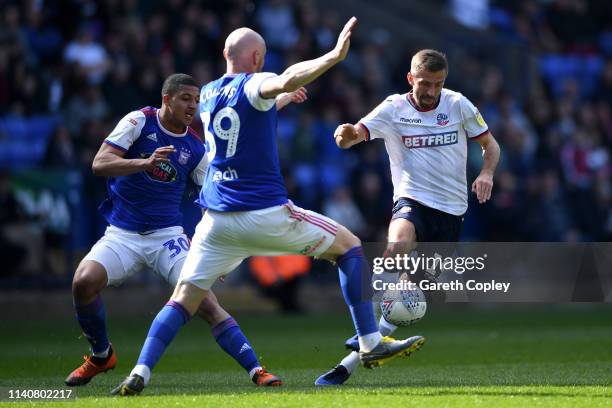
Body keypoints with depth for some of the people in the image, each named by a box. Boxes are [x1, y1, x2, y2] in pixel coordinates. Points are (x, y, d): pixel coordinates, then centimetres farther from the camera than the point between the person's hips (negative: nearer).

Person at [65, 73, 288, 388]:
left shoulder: (195, 148, 4)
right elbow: (99, 164, -13)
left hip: (167, 235, 1)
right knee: (84, 281, -25)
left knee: (206, 302, -16)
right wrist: (145, 163, -29)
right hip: (122, 234, -1)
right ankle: (101, 355, 2)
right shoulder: (139, 122, -4)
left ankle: (256, 370, -15)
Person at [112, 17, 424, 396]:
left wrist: (280, 100, 49)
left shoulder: (207, 93, 14)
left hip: (218, 221, 5)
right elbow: (287, 81, -32)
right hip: (266, 215, -5)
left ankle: (140, 372, -14)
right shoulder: (254, 85, -7)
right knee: (349, 245, 10)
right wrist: (335, 55, -32)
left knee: (183, 300, 6)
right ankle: (371, 344, 3)